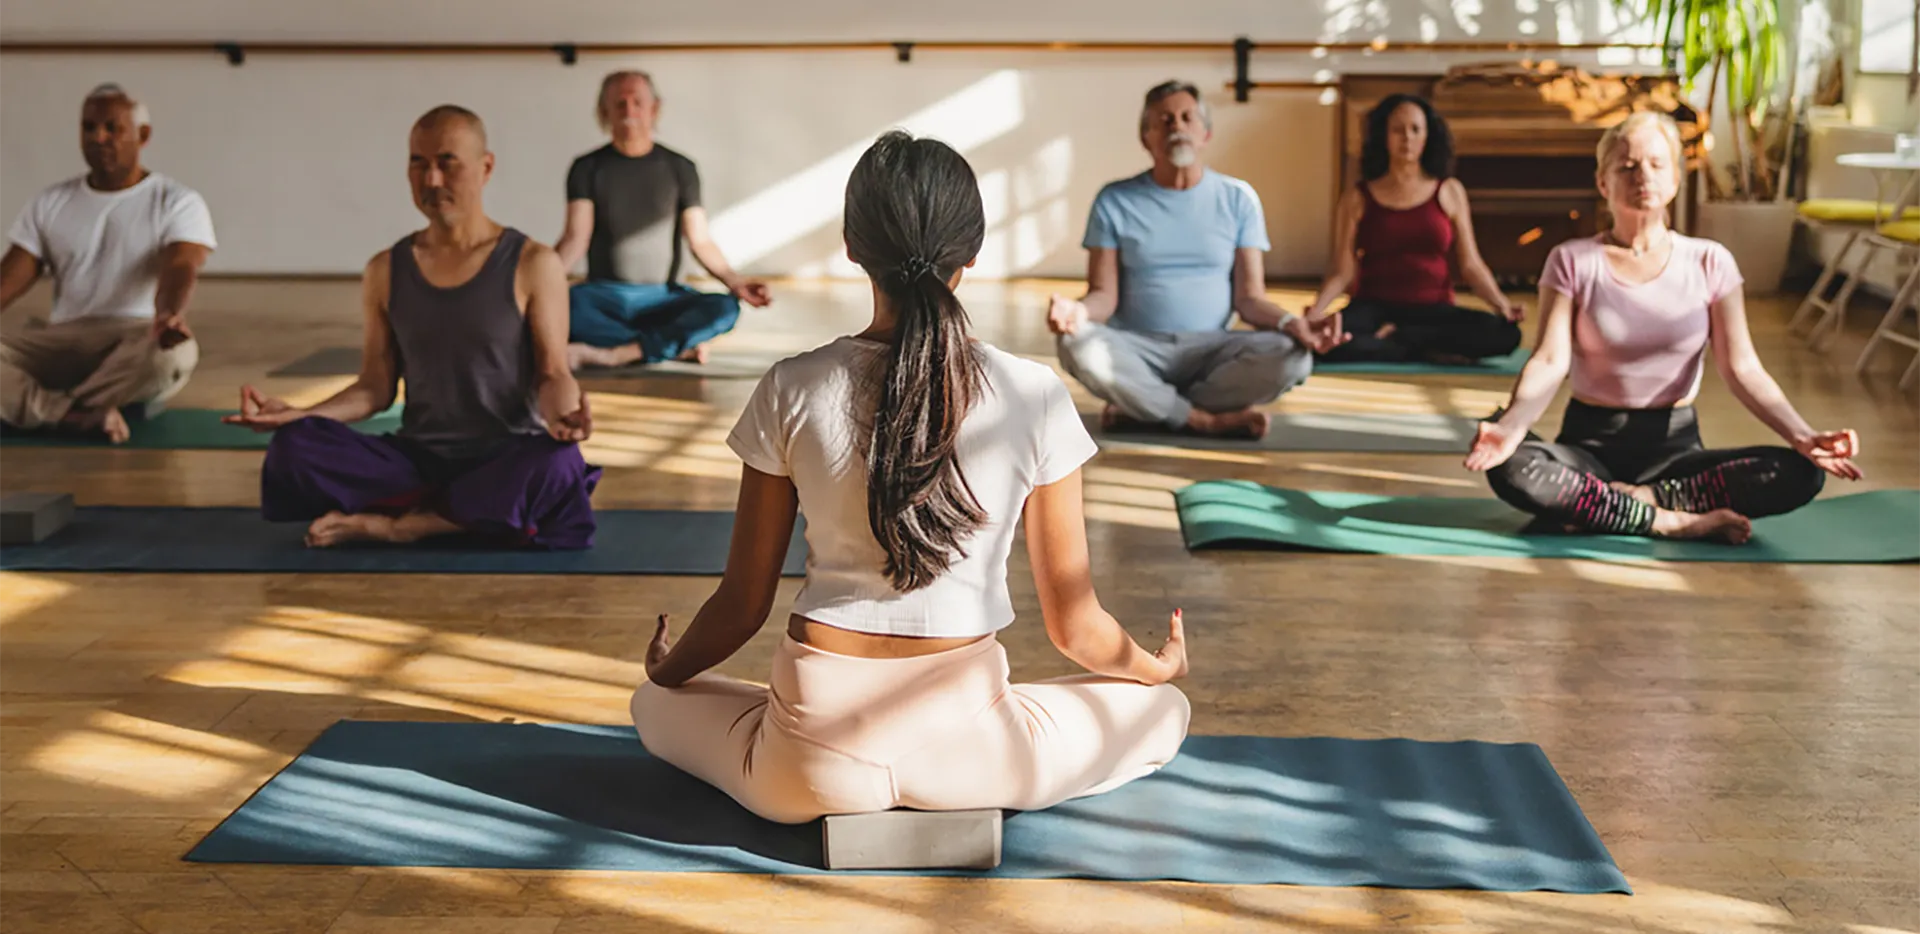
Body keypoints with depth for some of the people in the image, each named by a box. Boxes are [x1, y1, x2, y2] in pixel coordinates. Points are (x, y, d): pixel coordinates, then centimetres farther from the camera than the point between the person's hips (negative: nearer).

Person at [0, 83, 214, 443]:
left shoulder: (178, 202, 3)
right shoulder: (50, 203, 15)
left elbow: (180, 269, -15)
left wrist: (169, 314, -40)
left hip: (138, 336, -3)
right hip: (63, 342, 3)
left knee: (173, 350, -40)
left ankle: (56, 410, -28)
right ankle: (87, 416, -39)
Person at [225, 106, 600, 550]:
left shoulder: (532, 266, -2)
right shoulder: (386, 271, 8)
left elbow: (552, 373, -4)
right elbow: (376, 387, 10)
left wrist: (562, 415, -27)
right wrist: (297, 414, -6)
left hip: (507, 460, -2)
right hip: (418, 459, 3)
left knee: (555, 465, -39)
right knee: (292, 449, -22)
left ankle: (393, 524, -19)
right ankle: (477, 518, -18)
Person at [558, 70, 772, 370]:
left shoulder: (679, 168, 6)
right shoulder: (588, 168, 3)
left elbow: (700, 241, 4)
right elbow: (576, 237, -7)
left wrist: (733, 281, -14)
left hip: (662, 297, 1)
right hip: (605, 295, -1)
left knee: (725, 308, -29)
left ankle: (615, 354, -37)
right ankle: (680, 347, -33)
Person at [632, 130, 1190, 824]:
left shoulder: (792, 391, -7)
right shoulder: (1033, 398, -9)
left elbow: (742, 606, 2)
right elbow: (1073, 624, 0)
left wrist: (666, 669, 24)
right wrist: (1159, 668, 23)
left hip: (811, 765, 1)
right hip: (968, 753, 0)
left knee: (656, 704, 32)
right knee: (1163, 709, 25)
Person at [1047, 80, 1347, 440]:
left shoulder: (1238, 199, 6)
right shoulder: (1115, 201, 3)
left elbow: (1249, 297, 1)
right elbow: (1104, 295, -2)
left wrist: (1291, 323, -21)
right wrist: (1080, 310, -27)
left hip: (1212, 347, 1)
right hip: (1137, 347, -1)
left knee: (1291, 357, -29)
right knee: (1079, 346, -35)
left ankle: (1143, 410, -18)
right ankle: (1210, 419, -21)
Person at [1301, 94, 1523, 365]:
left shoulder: (1449, 192, 9)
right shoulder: (1358, 199, 5)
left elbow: (1470, 265, 6)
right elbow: (1343, 273, 0)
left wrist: (1500, 303, -13)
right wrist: (1316, 311, -20)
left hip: (1434, 310, 2)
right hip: (1374, 309, -2)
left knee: (1506, 334, -29)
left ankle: (1396, 338, -16)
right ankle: (1429, 352, -19)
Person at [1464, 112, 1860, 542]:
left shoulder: (1709, 262, 3)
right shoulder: (1572, 261, -1)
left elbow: (1742, 367, -4)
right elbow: (1550, 362, -12)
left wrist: (1801, 436, -22)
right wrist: (1513, 424, -34)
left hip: (1676, 443, 2)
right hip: (1591, 440, -2)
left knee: (1799, 475, -25)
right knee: (1512, 468, -36)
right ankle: (1672, 521, -24)